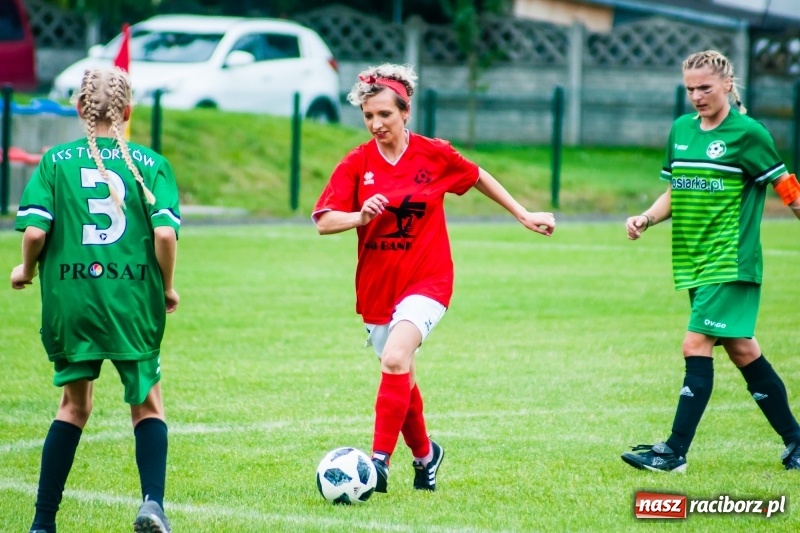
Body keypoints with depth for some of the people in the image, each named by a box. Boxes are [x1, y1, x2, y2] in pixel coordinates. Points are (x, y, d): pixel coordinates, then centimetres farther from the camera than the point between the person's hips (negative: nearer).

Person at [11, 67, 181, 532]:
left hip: (70, 300, 1)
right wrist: (167, 288, 4)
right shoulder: (151, 164, -2)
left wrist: (27, 270, 12)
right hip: (135, 301, -1)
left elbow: (35, 231, -9)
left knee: (74, 406, 17)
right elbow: (165, 233, -12)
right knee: (147, 404, 15)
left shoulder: (56, 161, 0)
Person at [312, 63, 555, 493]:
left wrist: (524, 216, 16)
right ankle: (424, 454, 39)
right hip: (376, 287, 3)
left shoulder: (434, 155, -6)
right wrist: (361, 217, -30)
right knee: (401, 376, 15)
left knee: (395, 359, -26)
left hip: (427, 281, -3)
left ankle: (380, 461, -27)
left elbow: (478, 178, 12)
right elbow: (323, 222, -10)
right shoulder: (356, 164, -5)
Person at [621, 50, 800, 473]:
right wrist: (646, 219, 2)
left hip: (730, 262, -7)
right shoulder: (681, 130, 10)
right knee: (740, 350, 11)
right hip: (695, 262, 7)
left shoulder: (747, 133, -9)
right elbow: (674, 193, 18)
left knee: (697, 346, -12)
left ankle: (675, 452, -11)